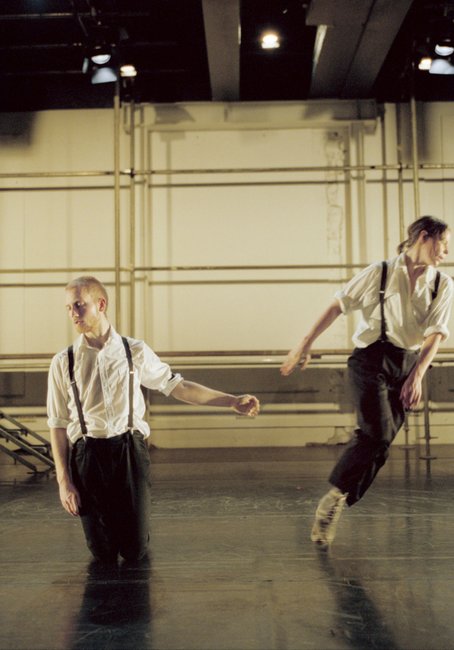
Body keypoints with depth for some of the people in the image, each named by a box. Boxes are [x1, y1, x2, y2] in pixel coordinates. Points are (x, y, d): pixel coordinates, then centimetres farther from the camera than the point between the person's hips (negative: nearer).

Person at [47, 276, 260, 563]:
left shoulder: (135, 351, 0)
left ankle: (128, 516, 38)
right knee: (103, 554, 8)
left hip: (130, 451, 0)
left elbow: (176, 386, 6)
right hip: (88, 455, 0)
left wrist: (233, 401, 3)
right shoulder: (63, 362, -3)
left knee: (135, 550, 4)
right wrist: (64, 482, -4)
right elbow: (58, 424, 0)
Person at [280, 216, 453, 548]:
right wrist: (305, 344, -1)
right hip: (372, 359, -4)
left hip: (408, 366, 4)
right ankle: (333, 498, -8)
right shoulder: (380, 273, -1)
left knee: (378, 442, 1)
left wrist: (417, 376, -15)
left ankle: (335, 508, 13)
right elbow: (338, 305, 1)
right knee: (378, 433, -21)